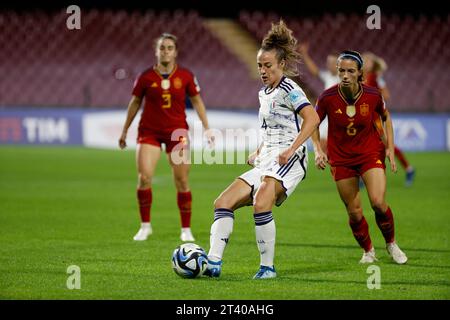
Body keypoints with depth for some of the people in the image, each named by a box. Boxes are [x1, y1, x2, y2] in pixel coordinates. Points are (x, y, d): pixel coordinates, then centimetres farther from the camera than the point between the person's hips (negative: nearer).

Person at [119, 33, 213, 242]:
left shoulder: (186, 76, -2)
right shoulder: (146, 77, -3)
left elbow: (197, 101, 8)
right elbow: (135, 103, 9)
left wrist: (206, 128, 4)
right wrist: (125, 130, 13)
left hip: (177, 132, 0)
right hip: (149, 132, 0)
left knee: (182, 182, 0)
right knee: (143, 178, -12)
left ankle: (186, 229, 12)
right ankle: (145, 225, 4)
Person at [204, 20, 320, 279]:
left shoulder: (288, 89, -6)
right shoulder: (264, 93, 20)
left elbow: (312, 119, -21)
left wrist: (291, 150, -27)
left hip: (289, 160, -9)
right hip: (266, 161, 9)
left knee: (261, 204, -32)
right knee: (223, 203, -2)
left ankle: (268, 267, -22)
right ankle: (214, 262, -10)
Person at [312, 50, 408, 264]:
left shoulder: (373, 95, -12)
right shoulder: (328, 97, -14)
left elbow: (386, 117, 9)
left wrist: (390, 147, 3)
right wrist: (317, 150, -10)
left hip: (370, 152, -1)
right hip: (341, 158, 1)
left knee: (378, 202, -17)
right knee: (354, 212, 0)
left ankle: (391, 244, 10)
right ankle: (368, 251, 25)